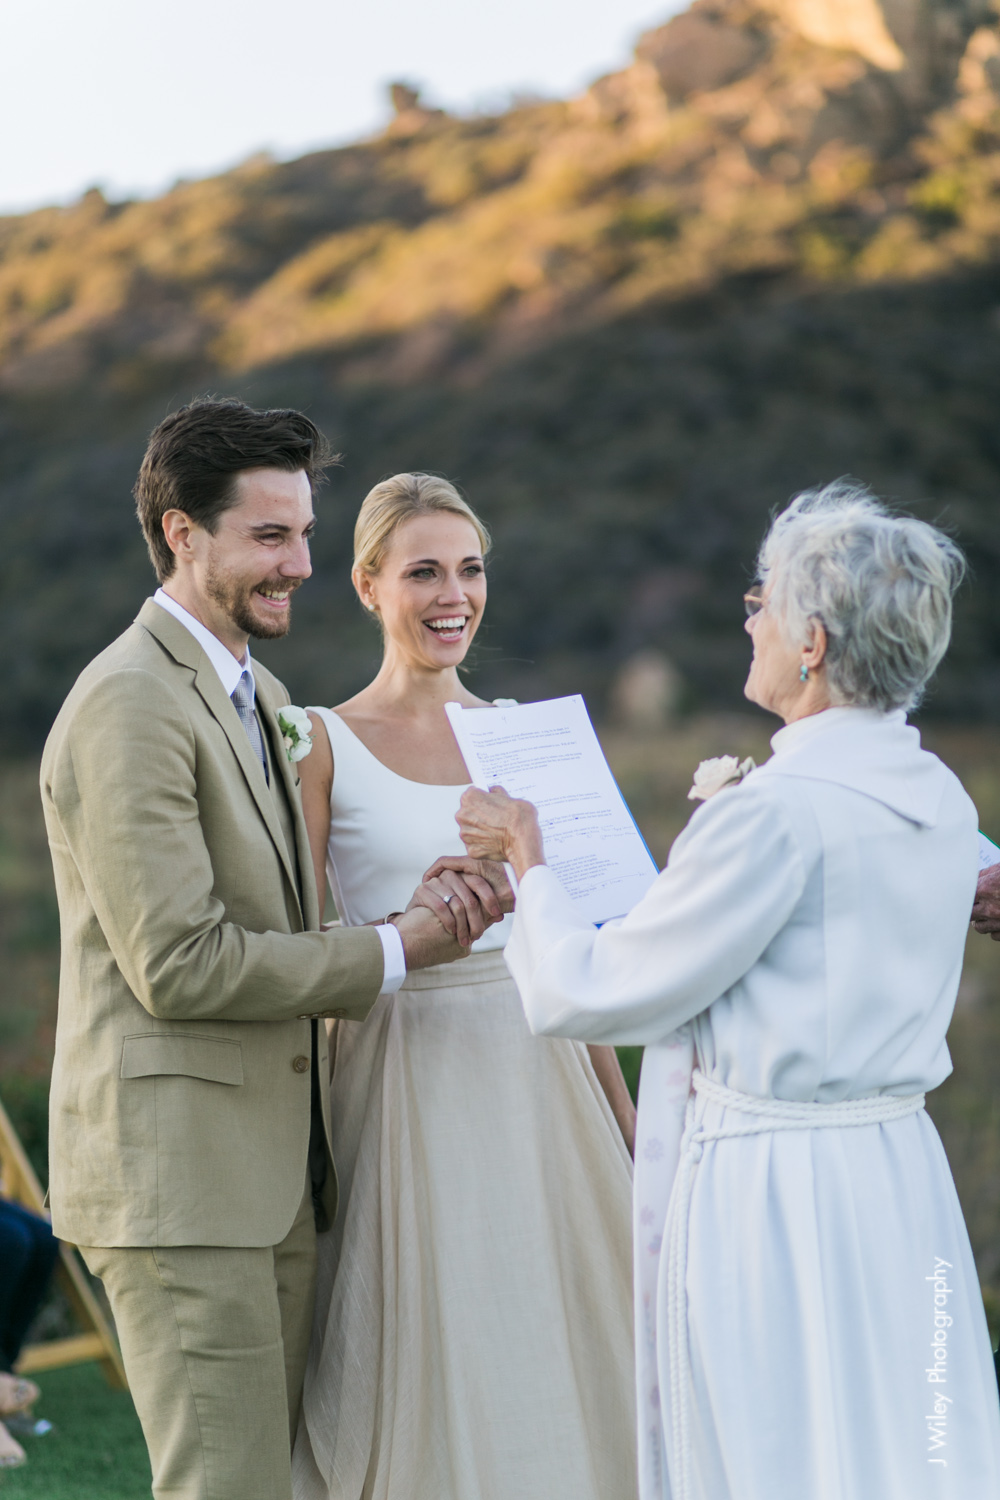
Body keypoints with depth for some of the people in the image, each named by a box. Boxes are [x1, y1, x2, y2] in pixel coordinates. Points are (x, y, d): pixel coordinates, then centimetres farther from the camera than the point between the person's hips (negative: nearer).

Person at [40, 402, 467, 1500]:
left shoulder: (257, 695, 17)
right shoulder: (130, 705, -15)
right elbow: (179, 965, -20)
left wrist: (436, 898, 4)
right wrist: (390, 954, -12)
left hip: (270, 1165, 10)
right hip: (176, 1173, -10)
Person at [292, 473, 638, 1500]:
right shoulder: (324, 743, -3)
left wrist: (627, 1128, 13)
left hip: (540, 1079, 4)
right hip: (407, 1091, -4)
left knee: (564, 1359, 6)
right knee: (428, 1369, 0)